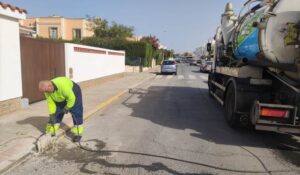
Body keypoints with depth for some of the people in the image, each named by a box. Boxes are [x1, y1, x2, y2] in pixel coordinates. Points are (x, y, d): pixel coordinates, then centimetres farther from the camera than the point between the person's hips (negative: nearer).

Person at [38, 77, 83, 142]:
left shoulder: (62, 85, -41)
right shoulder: (47, 90, -21)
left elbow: (71, 98, -32)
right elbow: (50, 103, -13)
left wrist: (67, 108, -19)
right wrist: (52, 115, -16)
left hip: (73, 92, -6)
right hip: (61, 98, 6)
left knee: (76, 113, -11)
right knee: (56, 113, 3)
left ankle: (78, 133, -1)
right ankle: (51, 132, 16)